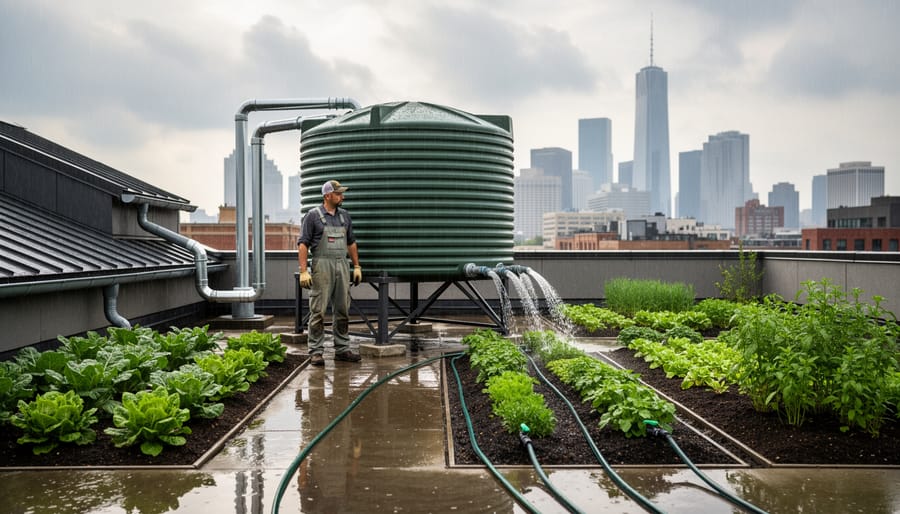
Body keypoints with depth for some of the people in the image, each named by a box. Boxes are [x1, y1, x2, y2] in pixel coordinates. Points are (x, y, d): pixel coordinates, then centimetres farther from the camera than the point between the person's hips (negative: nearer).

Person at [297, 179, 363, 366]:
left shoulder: (344, 215, 13)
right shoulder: (313, 215, -3)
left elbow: (351, 243, 19)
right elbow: (303, 244, -7)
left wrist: (357, 267, 14)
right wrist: (303, 271, -14)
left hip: (342, 266, 6)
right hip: (322, 266, -5)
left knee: (343, 310, 8)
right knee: (318, 310, -4)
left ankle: (342, 349, 16)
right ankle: (316, 351, 1)